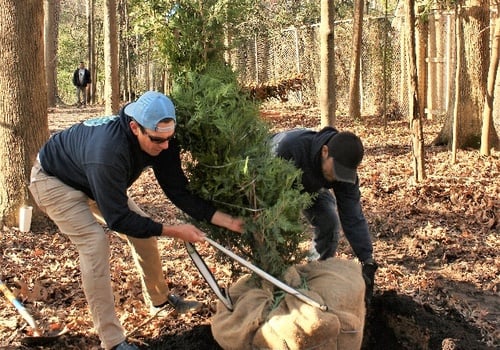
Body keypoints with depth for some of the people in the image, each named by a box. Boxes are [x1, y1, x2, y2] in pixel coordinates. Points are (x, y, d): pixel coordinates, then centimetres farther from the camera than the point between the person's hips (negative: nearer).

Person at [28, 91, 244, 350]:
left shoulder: (161, 141, -24)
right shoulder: (108, 152, -45)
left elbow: (178, 191, -16)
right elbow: (118, 218, -36)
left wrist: (225, 219, -24)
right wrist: (172, 231, -33)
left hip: (91, 176, 8)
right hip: (54, 180, -7)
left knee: (142, 227, 4)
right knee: (94, 242, -23)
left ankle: (159, 299, 27)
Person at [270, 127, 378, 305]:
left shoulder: (344, 167, -29)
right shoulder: (290, 146, -45)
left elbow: (353, 216, -26)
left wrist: (367, 261, -35)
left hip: (310, 187, 3)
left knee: (329, 223, -14)